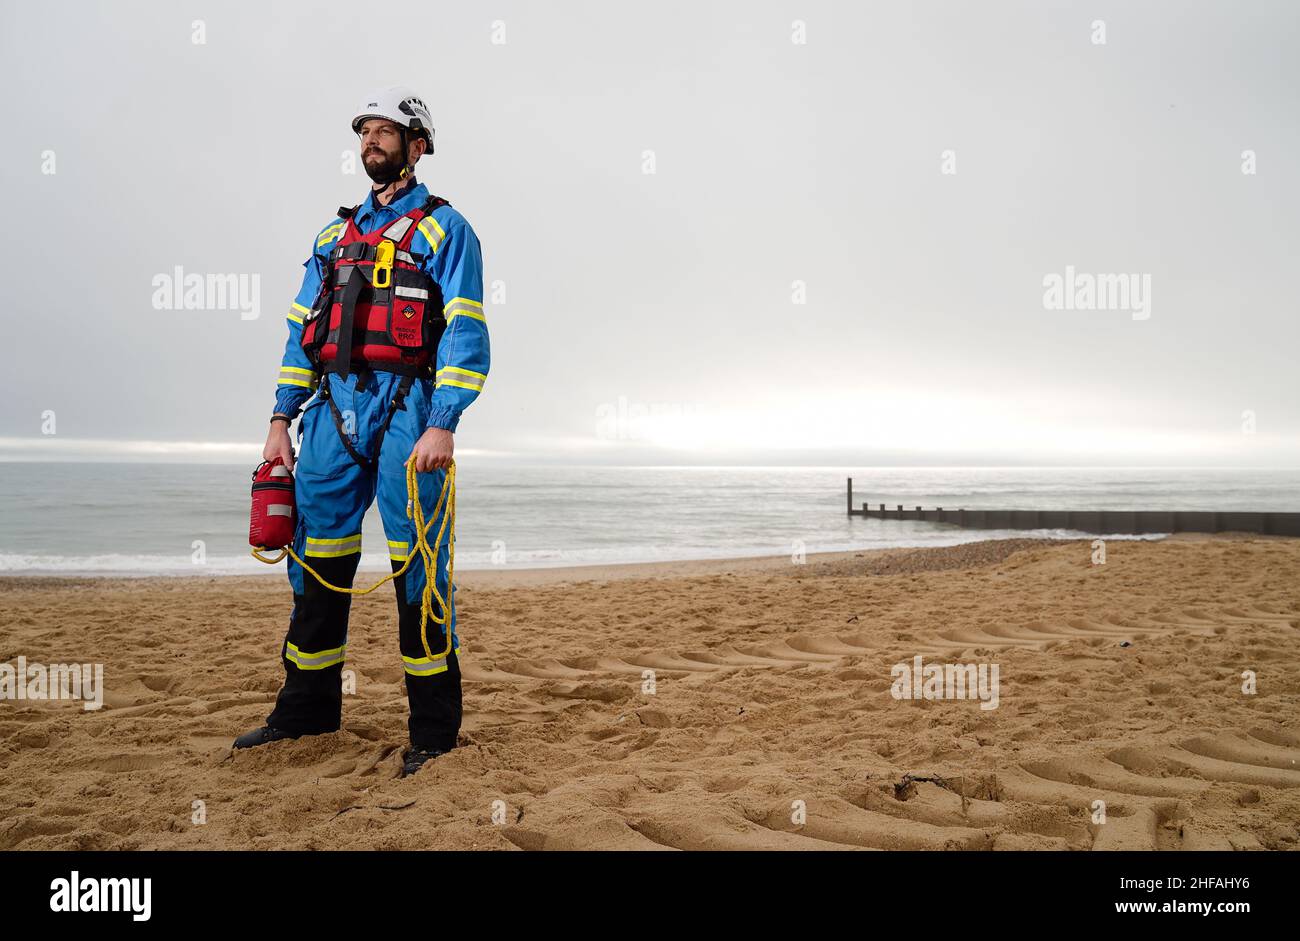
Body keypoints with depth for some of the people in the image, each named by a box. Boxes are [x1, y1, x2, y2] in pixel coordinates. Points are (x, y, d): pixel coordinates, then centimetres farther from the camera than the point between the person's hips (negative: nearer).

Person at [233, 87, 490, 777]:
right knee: (316, 559, 9)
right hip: (333, 409, 6)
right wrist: (282, 419, 11)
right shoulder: (335, 233, 22)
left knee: (417, 566, -4)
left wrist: (442, 424, -19)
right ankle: (307, 709, 23)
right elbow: (303, 327, 20)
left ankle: (434, 727, 5)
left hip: (405, 409, -6)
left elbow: (465, 331, -8)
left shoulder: (443, 227, 3)